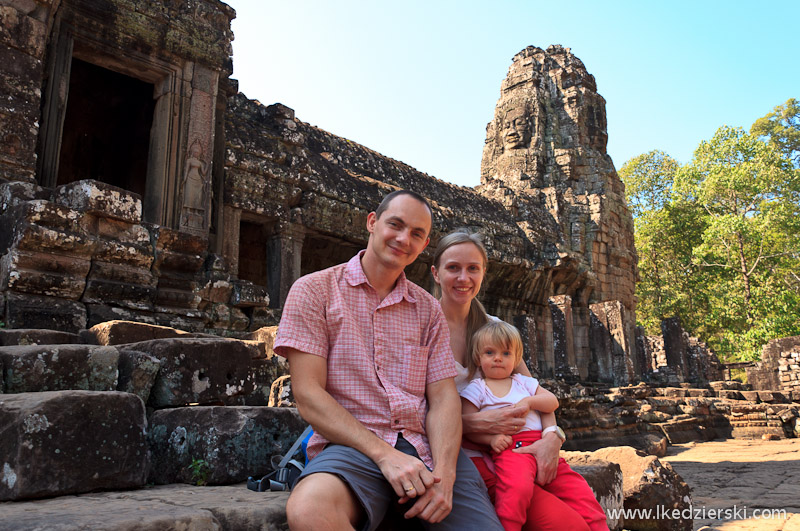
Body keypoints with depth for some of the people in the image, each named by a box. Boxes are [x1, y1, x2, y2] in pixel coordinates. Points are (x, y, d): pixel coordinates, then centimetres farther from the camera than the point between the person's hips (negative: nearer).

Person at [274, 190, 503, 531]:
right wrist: (384, 454, -16)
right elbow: (307, 395, -5)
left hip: (426, 445, 3)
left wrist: (443, 472, -12)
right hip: (352, 444, -2)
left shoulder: (428, 309, 16)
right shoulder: (314, 290, 4)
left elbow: (443, 396, 7)